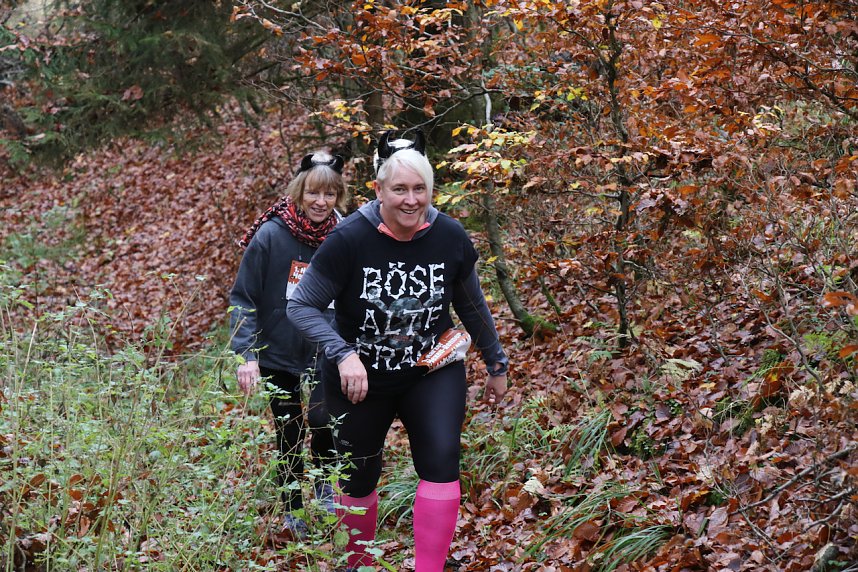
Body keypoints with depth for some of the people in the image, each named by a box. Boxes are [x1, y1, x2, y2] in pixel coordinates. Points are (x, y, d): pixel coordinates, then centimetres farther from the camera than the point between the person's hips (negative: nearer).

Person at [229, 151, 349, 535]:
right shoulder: (270, 236, -13)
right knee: (289, 436, 11)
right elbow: (243, 298, -8)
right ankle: (292, 513, 32)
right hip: (279, 357, -1)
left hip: (326, 357, 1)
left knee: (326, 426, -17)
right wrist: (247, 354, -17)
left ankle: (326, 484, 15)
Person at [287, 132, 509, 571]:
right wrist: (343, 354, -31)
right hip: (360, 379, -1)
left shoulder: (450, 237, -12)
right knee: (360, 477, 14)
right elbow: (302, 307, -17)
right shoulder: (348, 240, -22)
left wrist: (496, 364, 14)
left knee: (441, 462, -20)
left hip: (433, 373, 1)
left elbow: (472, 306, 5)